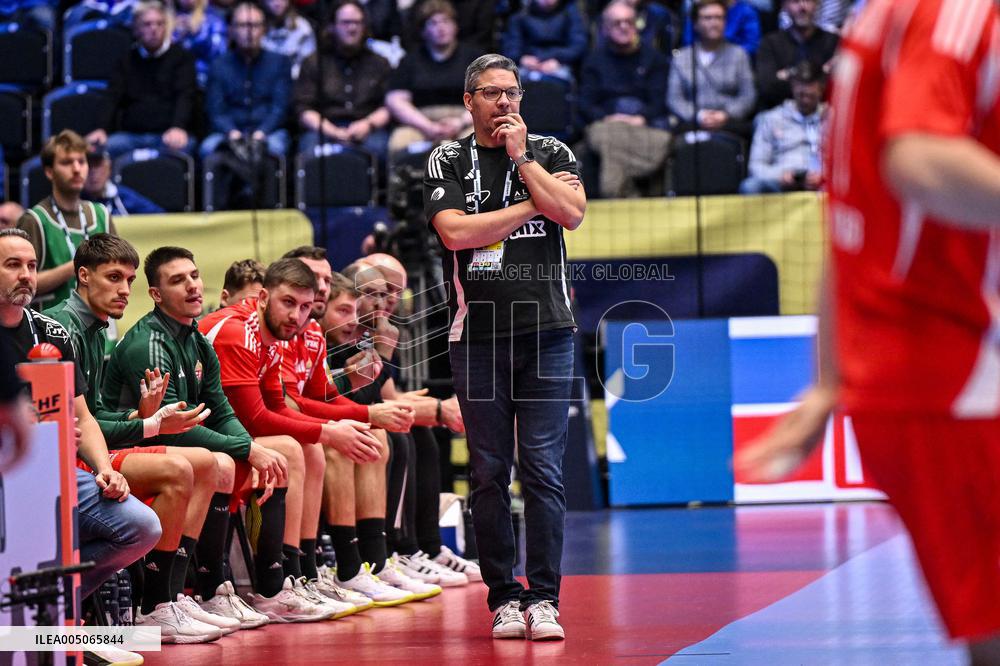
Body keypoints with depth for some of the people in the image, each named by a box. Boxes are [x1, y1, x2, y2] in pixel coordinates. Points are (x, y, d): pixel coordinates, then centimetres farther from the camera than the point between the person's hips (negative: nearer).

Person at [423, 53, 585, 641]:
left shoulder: (551, 152, 11)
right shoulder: (448, 161, 8)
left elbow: (573, 213, -7)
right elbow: (455, 232, -8)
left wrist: (521, 156, -3)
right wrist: (532, 203, -4)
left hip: (547, 329, 0)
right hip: (477, 332, 0)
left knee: (545, 469, -5)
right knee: (489, 473, 2)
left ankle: (544, 598, -2)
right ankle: (504, 596, 9)